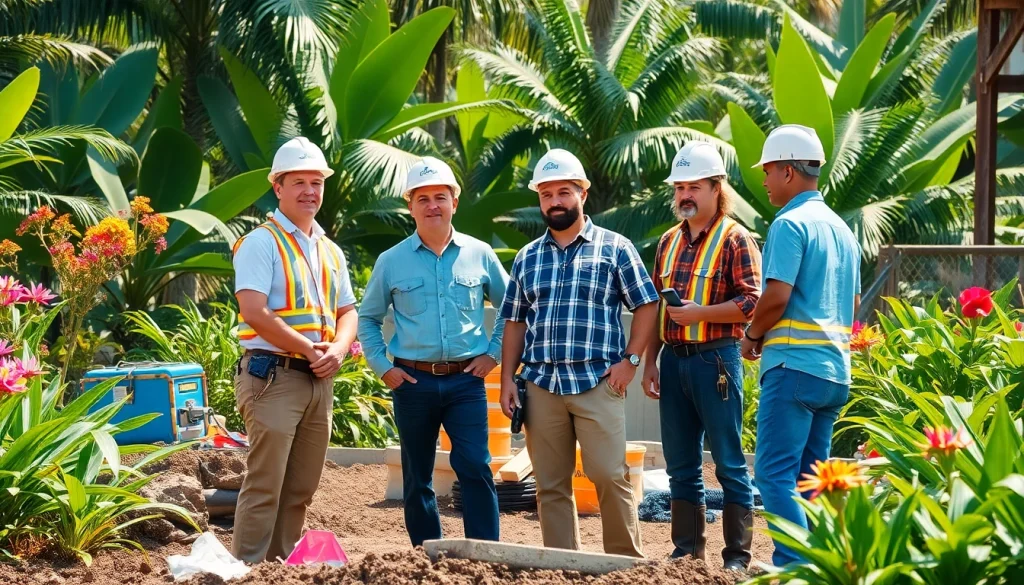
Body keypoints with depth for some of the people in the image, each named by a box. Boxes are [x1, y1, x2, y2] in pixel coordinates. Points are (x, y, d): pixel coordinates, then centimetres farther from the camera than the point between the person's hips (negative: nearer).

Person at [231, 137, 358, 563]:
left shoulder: (330, 252, 18)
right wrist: (310, 350, -15)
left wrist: (337, 349, -2)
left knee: (300, 490, 9)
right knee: (264, 487, -10)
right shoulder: (261, 243, -6)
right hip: (273, 376, -7)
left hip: (319, 381, 7)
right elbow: (254, 312, -16)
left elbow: (347, 312, 20)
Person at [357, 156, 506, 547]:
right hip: (413, 381, 1)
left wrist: (493, 353, 5)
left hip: (466, 380, -1)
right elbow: (367, 318, 14)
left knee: (475, 467, -11)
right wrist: (382, 367, 3)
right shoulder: (391, 261, 5)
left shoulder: (479, 255, 5)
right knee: (417, 478, 7)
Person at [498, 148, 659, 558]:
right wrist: (507, 379, 8)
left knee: (609, 475, -9)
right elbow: (515, 322, 16)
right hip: (540, 385, 4)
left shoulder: (614, 248, 4)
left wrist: (630, 359, -6)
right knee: (550, 485, 5)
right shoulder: (527, 258, 15)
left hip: (597, 382, -4)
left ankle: (627, 562, 2)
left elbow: (646, 305, 3)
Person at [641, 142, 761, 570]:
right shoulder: (669, 242, 15)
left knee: (729, 463, -2)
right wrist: (650, 363, 13)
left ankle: (737, 555, 3)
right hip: (674, 359, 6)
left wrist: (699, 313, -19)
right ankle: (687, 550, 17)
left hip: (715, 359, -6)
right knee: (681, 465, 10)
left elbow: (750, 303, -13)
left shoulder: (735, 240, -5)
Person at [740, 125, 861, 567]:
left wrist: (753, 336, -1)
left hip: (794, 365, -9)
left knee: (774, 473, -8)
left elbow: (776, 295, -19)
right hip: (835, 367, 9)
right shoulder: (841, 228, 17)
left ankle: (794, 565, -16)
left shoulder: (790, 223, -10)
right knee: (810, 476, 13)